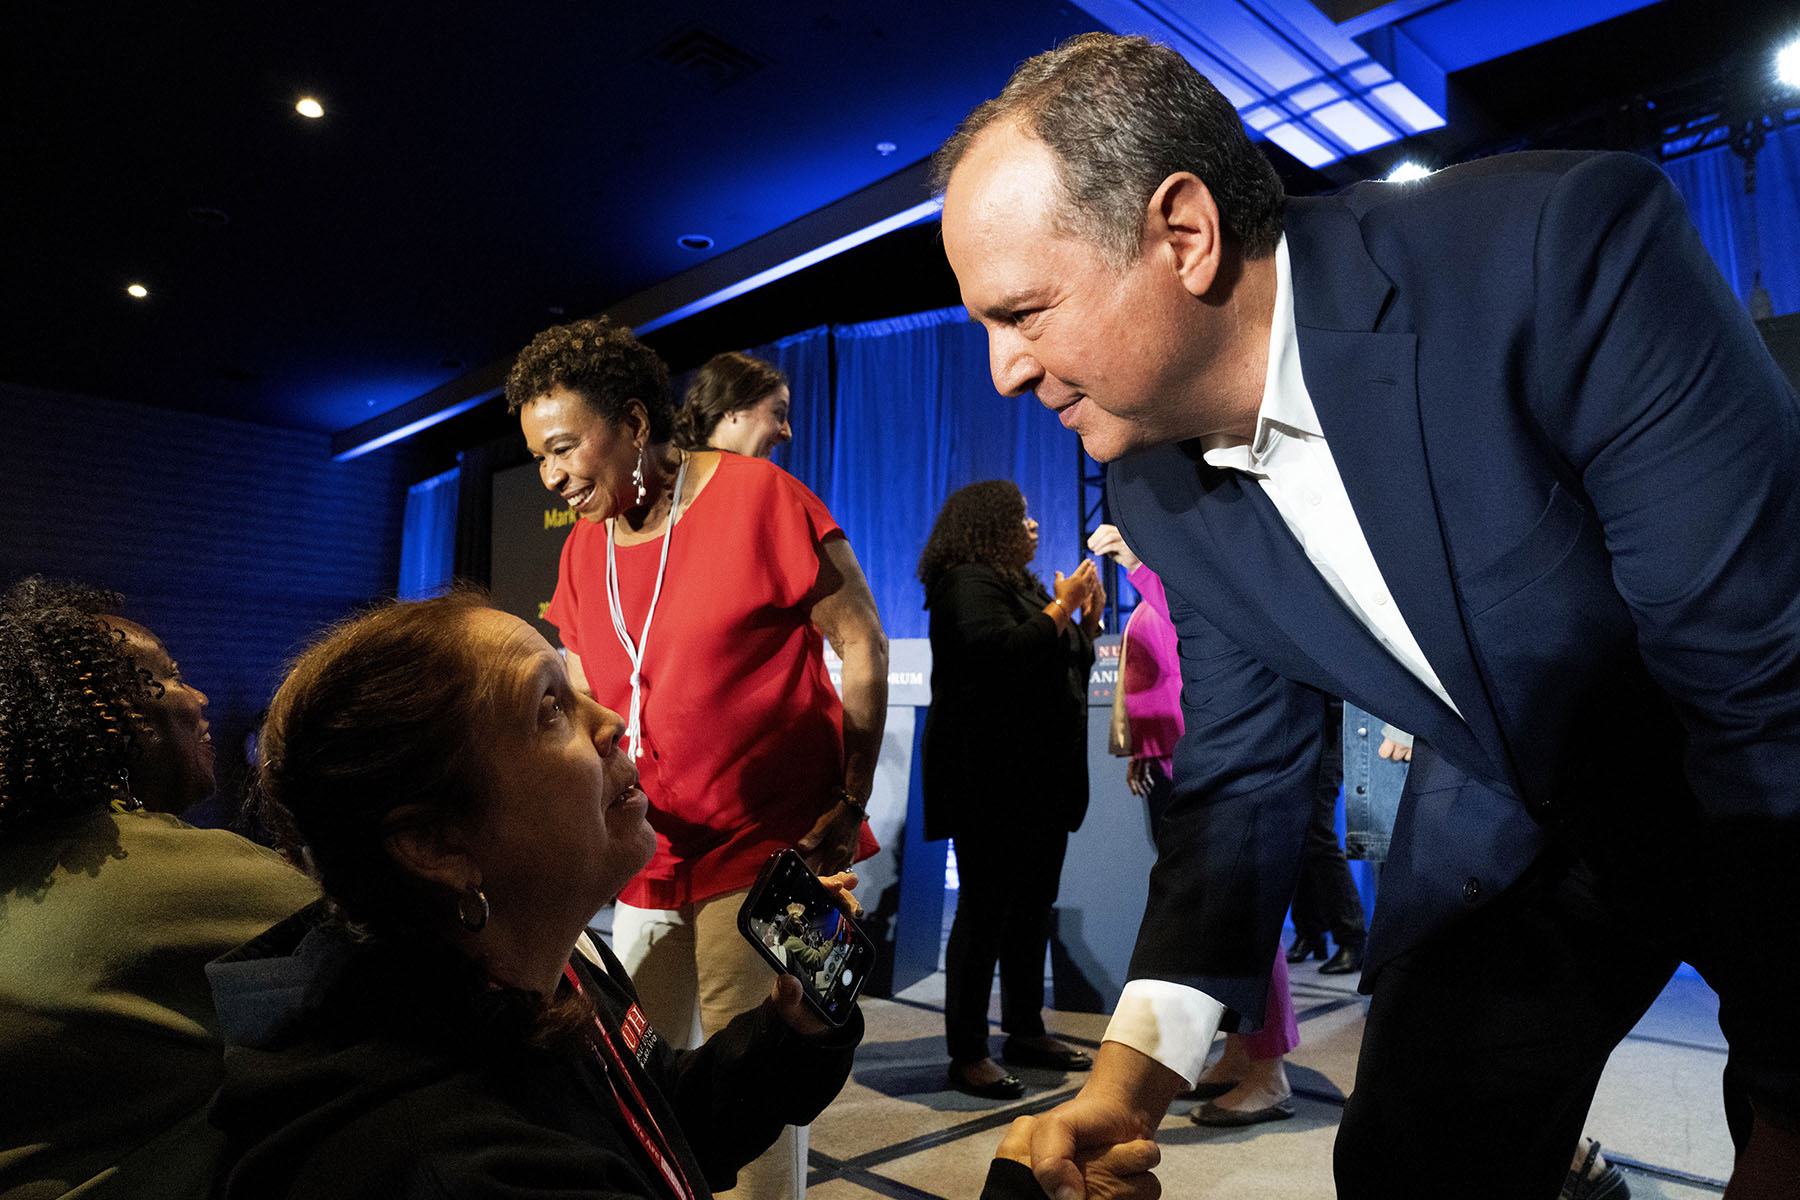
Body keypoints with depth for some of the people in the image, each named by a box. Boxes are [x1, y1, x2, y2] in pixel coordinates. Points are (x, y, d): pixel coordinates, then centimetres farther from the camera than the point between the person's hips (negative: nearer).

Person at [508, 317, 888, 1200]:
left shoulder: (758, 497, -9)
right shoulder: (583, 550, 9)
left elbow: (862, 648, -8)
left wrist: (850, 808, -10)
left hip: (769, 852, -6)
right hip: (651, 860, 6)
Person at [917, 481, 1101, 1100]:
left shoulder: (1022, 584, 20)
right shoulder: (968, 584, -10)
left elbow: (1067, 667, 23)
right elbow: (1002, 653, -26)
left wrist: (1089, 618, 8)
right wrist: (1061, 607, -16)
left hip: (1041, 780, 10)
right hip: (993, 783, -10)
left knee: (1033, 906, 15)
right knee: (985, 911, -4)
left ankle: (1025, 1030, 28)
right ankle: (967, 1054, 5)